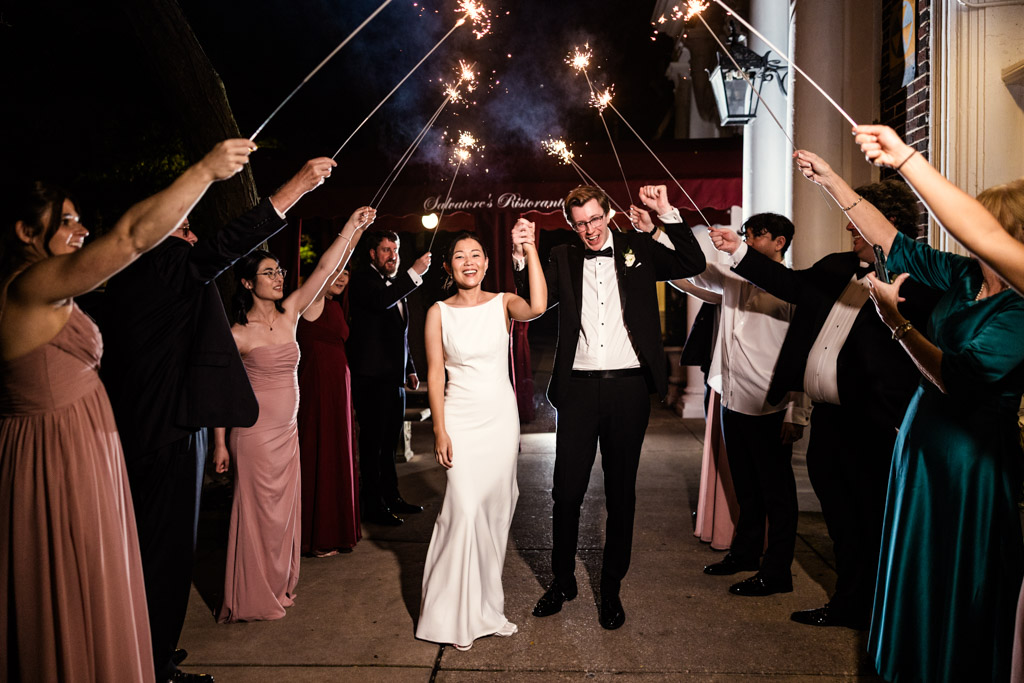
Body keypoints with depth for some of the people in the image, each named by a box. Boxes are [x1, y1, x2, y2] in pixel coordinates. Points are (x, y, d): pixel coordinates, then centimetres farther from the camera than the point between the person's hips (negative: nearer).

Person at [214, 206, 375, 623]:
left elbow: (324, 269, -5)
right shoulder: (237, 333, -9)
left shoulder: (289, 314, 3)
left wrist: (352, 228, -12)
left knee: (284, 511, 14)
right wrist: (220, 443, -8)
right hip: (255, 432, -5)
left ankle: (279, 588, 29)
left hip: (288, 431, 6)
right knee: (258, 513, 3)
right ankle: (253, 599, 19)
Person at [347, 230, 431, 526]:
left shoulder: (397, 284, 19)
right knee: (373, 443, -1)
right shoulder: (362, 280, -6)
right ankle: (373, 505, 7)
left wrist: (410, 368, 21)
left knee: (389, 442, 16)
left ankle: (391, 497, 26)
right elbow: (381, 301, -30)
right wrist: (414, 273, -31)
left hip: (394, 378, 8)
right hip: (372, 378, -8)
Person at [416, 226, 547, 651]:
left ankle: (487, 608, 27)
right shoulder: (439, 313, 0)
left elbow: (537, 307, -23)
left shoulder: (503, 304, 0)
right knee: (464, 510, -9)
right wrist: (440, 430, -7)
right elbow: (435, 374, -2)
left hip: (501, 417, 2)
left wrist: (529, 249, -26)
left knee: (495, 510, 10)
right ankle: (456, 615, 9)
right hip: (460, 420, -2)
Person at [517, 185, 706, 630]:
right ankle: (562, 581, 25)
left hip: (628, 389, 0)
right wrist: (521, 260, -15)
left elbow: (694, 265, -3)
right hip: (579, 389, 1)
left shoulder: (638, 249, 7)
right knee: (567, 492, 5)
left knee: (621, 494, 10)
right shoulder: (563, 259, 9)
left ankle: (611, 589, 25)